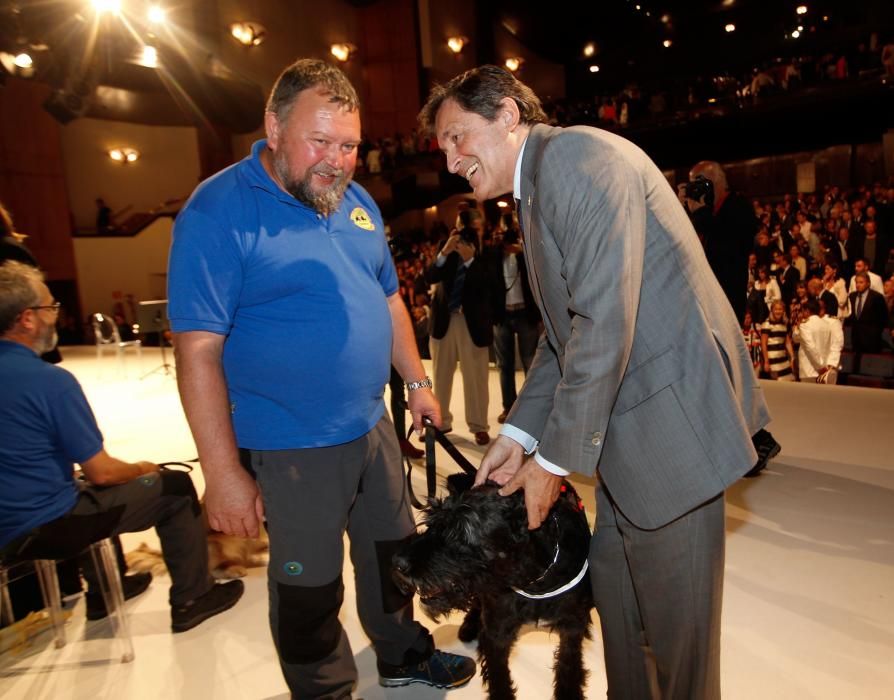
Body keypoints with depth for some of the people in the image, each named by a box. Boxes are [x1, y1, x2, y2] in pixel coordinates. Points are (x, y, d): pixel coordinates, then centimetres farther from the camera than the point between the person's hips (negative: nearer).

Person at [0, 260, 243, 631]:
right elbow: (101, 472, -18)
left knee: (97, 488, 35)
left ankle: (102, 593, 42)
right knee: (175, 487, 3)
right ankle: (191, 599, 15)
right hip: (44, 526, -8)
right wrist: (141, 469, 3)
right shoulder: (50, 379, -22)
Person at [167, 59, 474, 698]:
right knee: (310, 587, 12)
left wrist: (418, 383, 13)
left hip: (372, 425, 7)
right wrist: (223, 472, -19)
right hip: (291, 448, -6)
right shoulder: (218, 212, -15)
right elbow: (197, 351, -18)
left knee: (394, 550, 23)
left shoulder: (356, 201, 6)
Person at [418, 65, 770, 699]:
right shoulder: (537, 191, 16)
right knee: (614, 591, 21)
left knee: (673, 618, 7)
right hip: (627, 428, 10)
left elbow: (605, 324, -23)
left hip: (669, 416, -9)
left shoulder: (576, 155, -14)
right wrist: (519, 434, 7)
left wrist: (554, 459, -15)